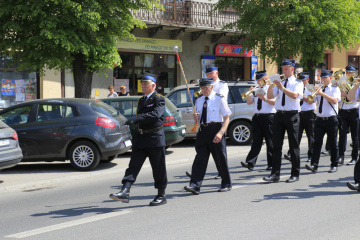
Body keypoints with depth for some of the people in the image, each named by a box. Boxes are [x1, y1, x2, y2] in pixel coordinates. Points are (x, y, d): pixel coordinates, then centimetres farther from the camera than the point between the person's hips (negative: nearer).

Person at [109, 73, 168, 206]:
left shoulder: (159, 99, -7)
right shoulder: (141, 100, 18)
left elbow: (156, 114, -25)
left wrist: (135, 119, -31)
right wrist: (135, 136, 22)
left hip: (155, 137, -7)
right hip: (141, 138, 7)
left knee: (158, 169, 2)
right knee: (133, 165, -5)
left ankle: (161, 195, 14)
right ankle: (125, 192, -13)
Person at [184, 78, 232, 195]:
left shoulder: (219, 99, -3)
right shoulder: (199, 100, 15)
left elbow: (226, 118, -7)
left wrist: (221, 132, -20)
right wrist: (195, 117, -4)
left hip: (215, 129, -5)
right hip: (203, 130, 5)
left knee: (220, 158, 4)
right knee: (200, 158, -2)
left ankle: (226, 184, 18)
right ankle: (195, 185, -7)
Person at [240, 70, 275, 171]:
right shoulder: (256, 90, 18)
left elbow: (275, 102, -9)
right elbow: (249, 102, 14)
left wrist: (265, 98, -22)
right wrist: (250, 94, -2)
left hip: (268, 117, -5)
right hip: (257, 117, 5)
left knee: (270, 141, -1)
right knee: (256, 141, -1)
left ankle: (271, 164, 5)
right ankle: (250, 163, -9)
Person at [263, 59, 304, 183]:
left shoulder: (298, 83, 2)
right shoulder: (279, 83, 16)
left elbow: (295, 95, -18)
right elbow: (270, 96, 5)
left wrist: (282, 88, -26)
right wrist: (271, 84, -9)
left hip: (292, 115, -4)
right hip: (279, 115, 4)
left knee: (293, 145, 2)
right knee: (276, 145, 1)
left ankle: (295, 174, 9)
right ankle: (275, 174, 4)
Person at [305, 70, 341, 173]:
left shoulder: (335, 89, 2)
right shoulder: (319, 89, 15)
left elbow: (334, 101, -17)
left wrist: (322, 93, -22)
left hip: (331, 120, -3)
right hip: (319, 119, 3)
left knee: (333, 143, 5)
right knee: (317, 142, -7)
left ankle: (334, 165, 15)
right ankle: (314, 165, -13)